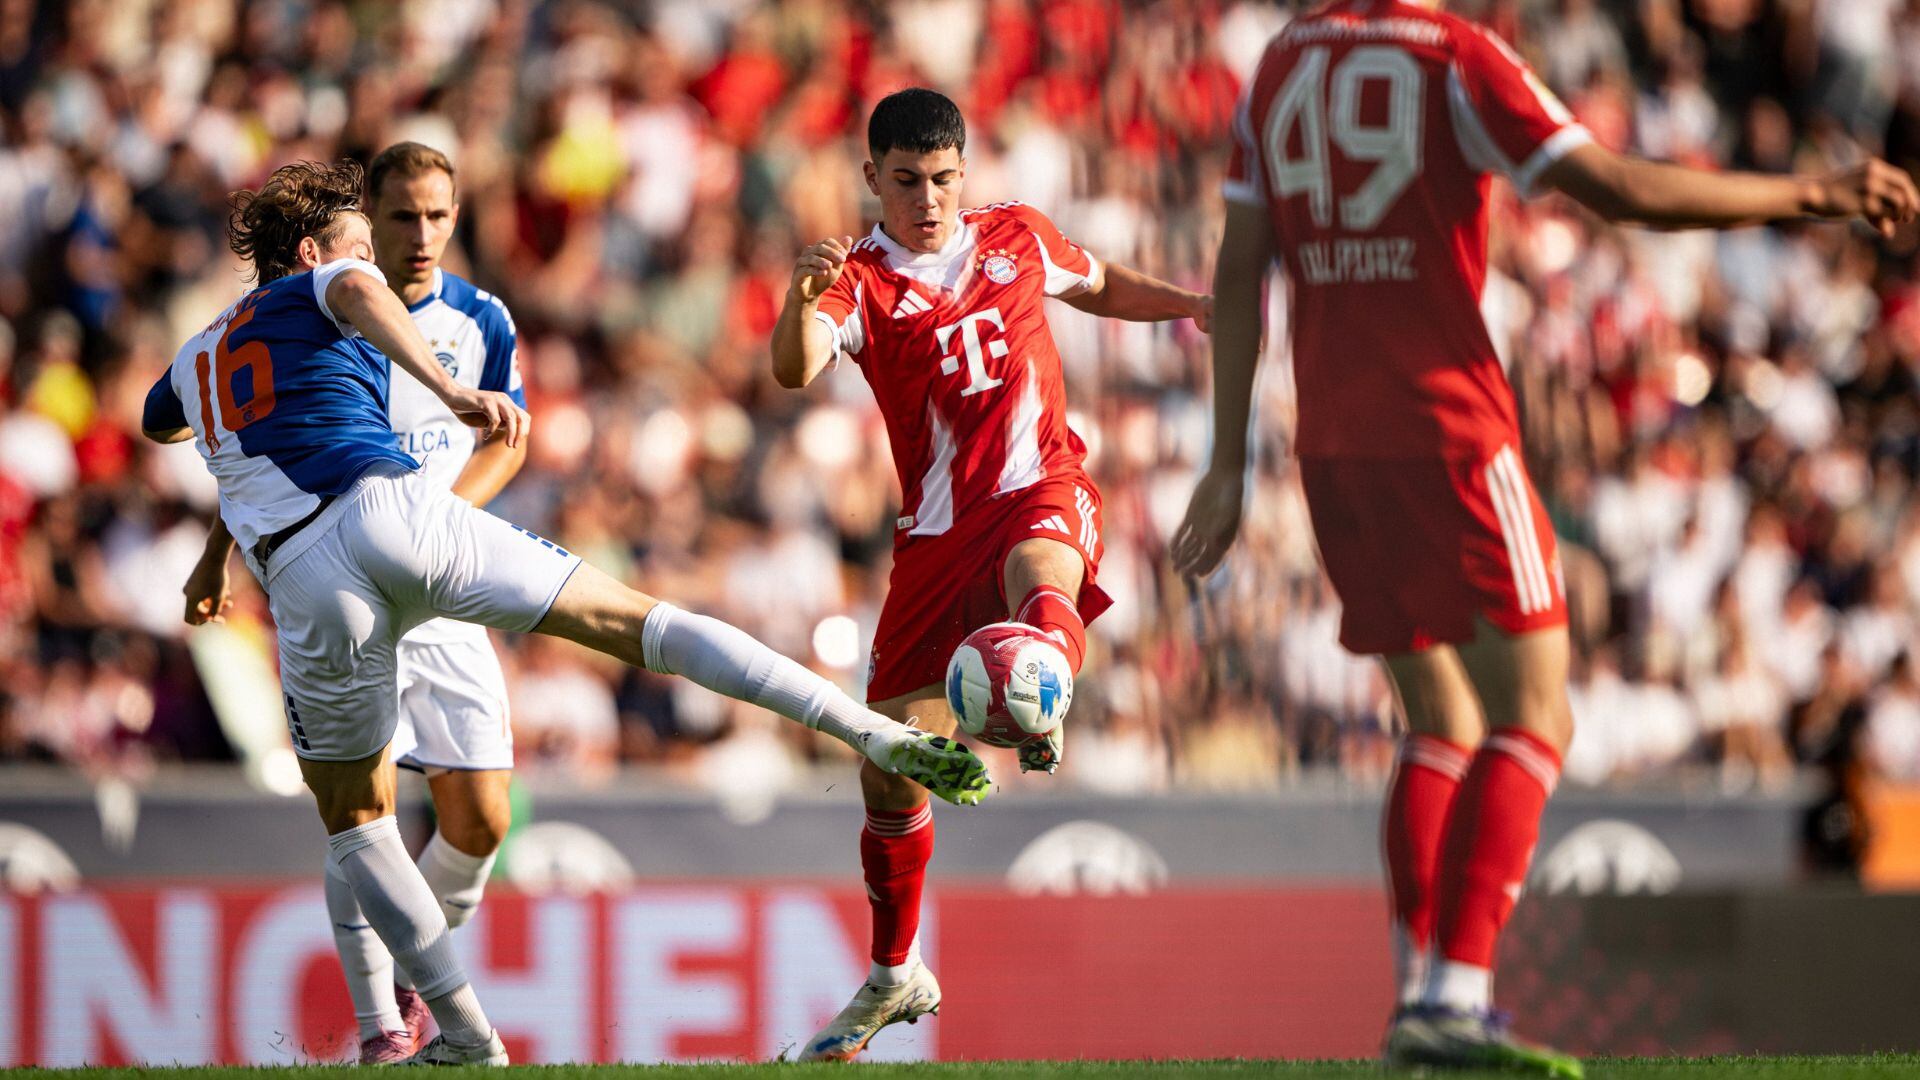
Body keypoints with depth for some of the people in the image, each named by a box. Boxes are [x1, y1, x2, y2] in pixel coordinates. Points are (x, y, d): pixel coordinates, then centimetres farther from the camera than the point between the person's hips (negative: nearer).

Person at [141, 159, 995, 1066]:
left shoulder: (196, 355, 29)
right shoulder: (314, 290, 15)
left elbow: (156, 424, 52)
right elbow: (361, 293, -11)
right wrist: (451, 392, -22)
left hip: (301, 576, 3)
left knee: (352, 814, 20)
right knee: (637, 623, -1)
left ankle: (465, 1034, 13)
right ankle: (879, 735, -13)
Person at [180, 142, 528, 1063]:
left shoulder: (480, 322, 4)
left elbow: (505, 443, 11)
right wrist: (219, 555, 5)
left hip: (441, 593, 2)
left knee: (480, 821, -3)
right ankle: (378, 1023, -5)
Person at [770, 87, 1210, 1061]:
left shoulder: (1017, 238, 9)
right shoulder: (859, 281, 0)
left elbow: (1097, 286, 32)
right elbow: (794, 369, -22)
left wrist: (1194, 304, 17)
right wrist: (800, 301, -43)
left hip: (1041, 489, -1)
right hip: (936, 531, 1)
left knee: (1039, 574, -41)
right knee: (890, 772, 4)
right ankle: (894, 976, 24)